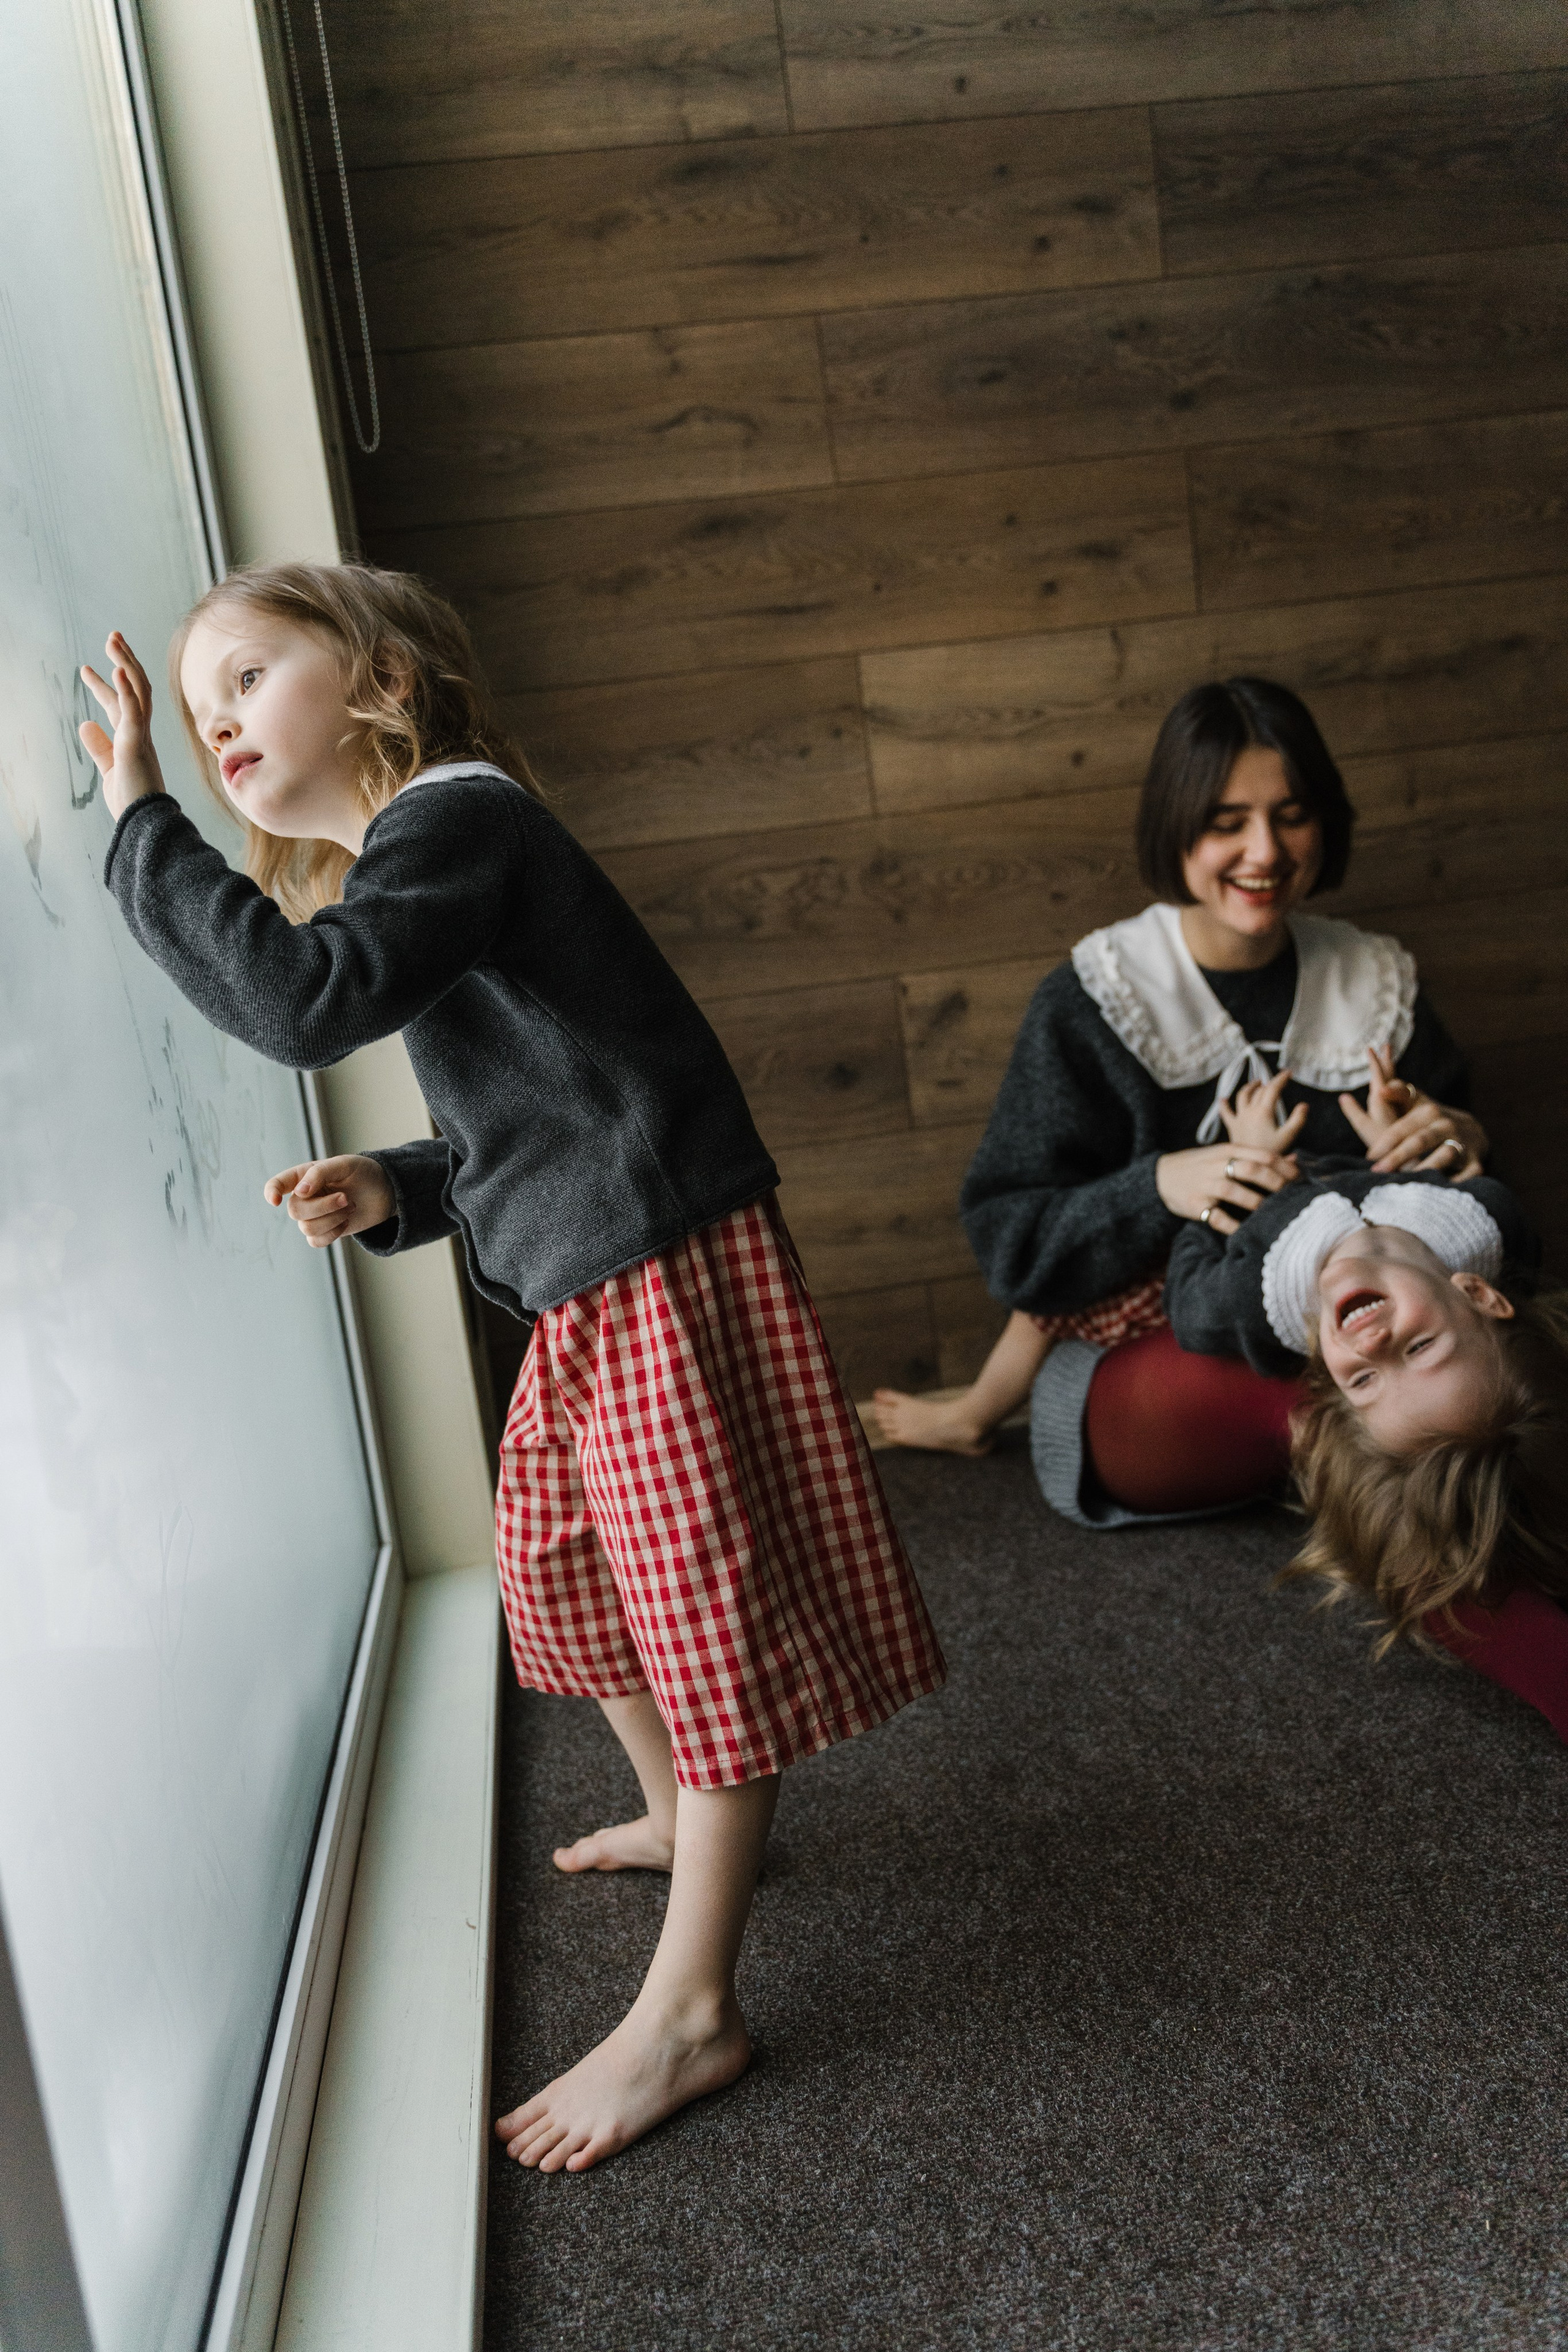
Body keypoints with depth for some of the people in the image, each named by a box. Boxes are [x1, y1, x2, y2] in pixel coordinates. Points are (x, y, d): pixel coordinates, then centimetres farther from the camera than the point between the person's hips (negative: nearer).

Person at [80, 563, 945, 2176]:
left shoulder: (456, 815, -14)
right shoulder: (402, 866, 16)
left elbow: (303, 1000, -32)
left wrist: (141, 830, -21)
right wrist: (389, 1193, 3)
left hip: (667, 1272, -11)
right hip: (581, 1293, 11)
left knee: (705, 1613, -1)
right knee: (557, 1560, 24)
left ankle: (687, 2012, 10)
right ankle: (681, 1816, 48)